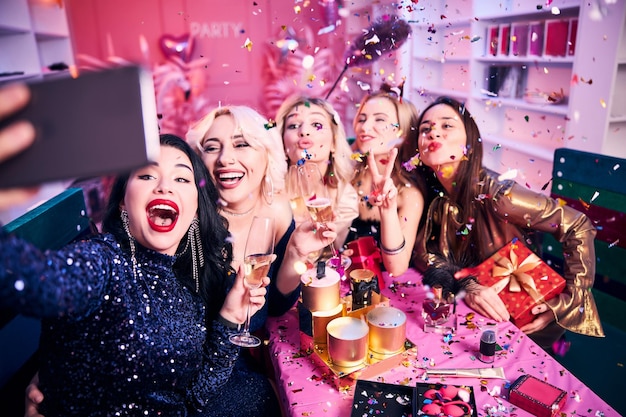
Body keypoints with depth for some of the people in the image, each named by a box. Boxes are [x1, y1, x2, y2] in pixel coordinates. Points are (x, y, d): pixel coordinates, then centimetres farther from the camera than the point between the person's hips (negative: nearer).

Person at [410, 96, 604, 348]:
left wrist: (567, 302, -18)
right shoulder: (432, 195, -13)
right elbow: (422, 252, -11)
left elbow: (579, 228, -19)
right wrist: (466, 285, -28)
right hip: (471, 309, 4)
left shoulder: (495, 194, -27)